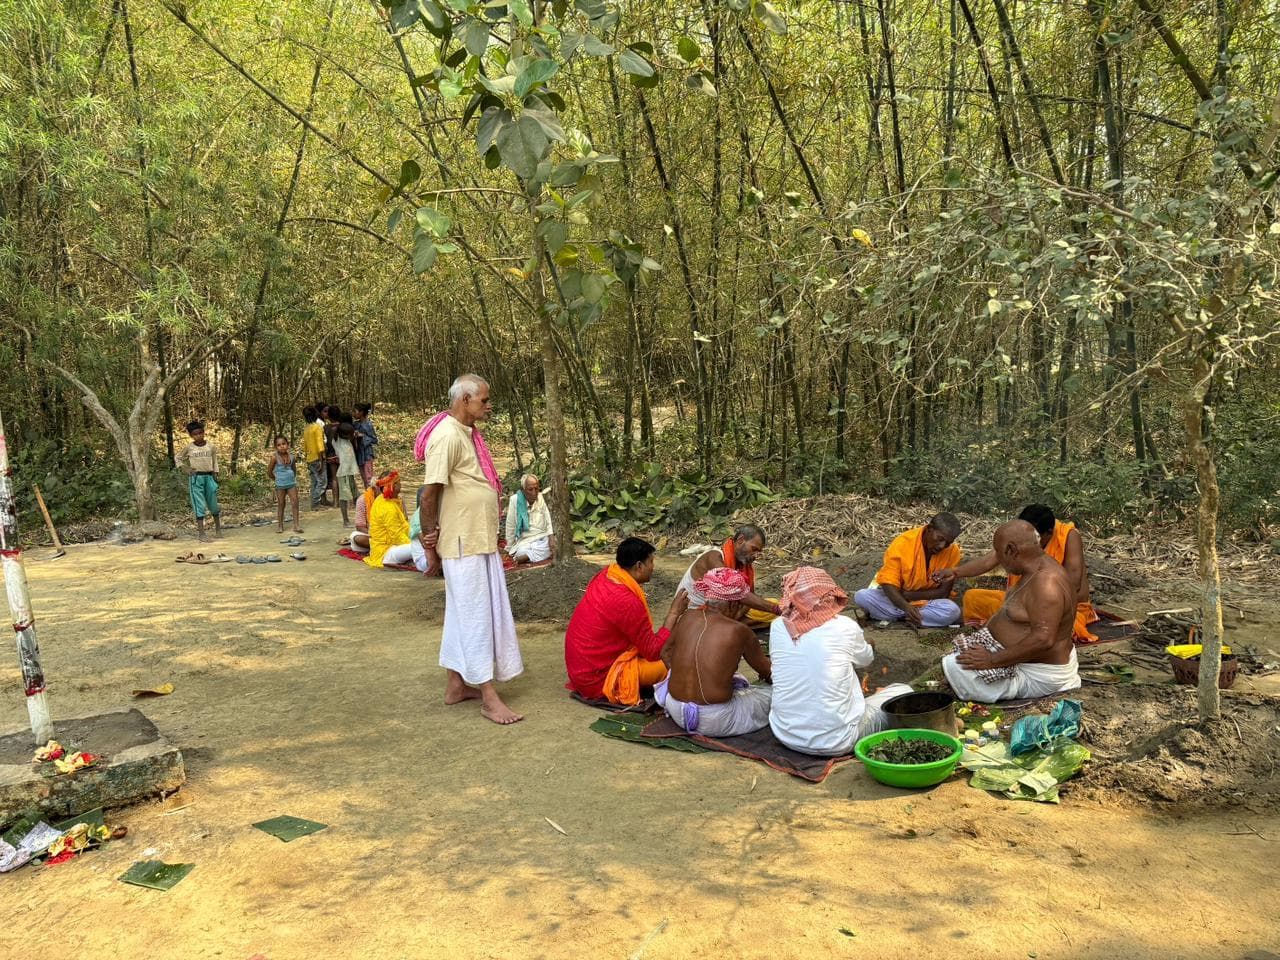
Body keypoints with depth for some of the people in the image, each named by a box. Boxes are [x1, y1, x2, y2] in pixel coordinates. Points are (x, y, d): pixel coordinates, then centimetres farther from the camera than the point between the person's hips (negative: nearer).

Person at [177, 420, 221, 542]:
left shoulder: (210, 446, 5)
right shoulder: (189, 447, 1)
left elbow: (214, 460, 14)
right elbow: (178, 458, 14)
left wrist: (215, 474, 4)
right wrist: (186, 469, 1)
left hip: (209, 477, 2)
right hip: (196, 478, -2)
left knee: (213, 504, 7)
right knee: (199, 506, -5)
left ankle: (218, 528, 26)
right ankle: (201, 533, -4)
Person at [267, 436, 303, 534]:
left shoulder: (292, 457, 0)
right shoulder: (275, 457, -11)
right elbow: (269, 472, -4)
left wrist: (293, 478, 7)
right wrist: (276, 479, 4)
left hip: (291, 483, 3)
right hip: (280, 485, -3)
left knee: (295, 502, -4)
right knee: (281, 504, 6)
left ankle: (296, 524, -1)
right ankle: (280, 525, 15)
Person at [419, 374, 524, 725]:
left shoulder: (466, 433, 14)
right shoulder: (447, 436, -17)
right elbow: (429, 495, -19)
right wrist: (430, 543, -13)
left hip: (480, 542, 10)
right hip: (463, 545, -10)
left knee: (462, 613, 15)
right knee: (476, 615, -4)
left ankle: (456, 685, 26)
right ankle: (488, 696, 3)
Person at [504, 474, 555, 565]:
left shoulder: (541, 498, 3)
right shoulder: (515, 499, -9)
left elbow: (548, 520, 2)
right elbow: (510, 526, -3)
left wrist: (551, 538, -15)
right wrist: (509, 548, 2)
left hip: (543, 539, 3)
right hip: (525, 541, -3)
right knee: (522, 552, -34)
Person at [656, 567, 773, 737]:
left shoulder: (688, 618, -2)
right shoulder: (739, 631, -14)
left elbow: (666, 654, 13)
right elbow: (764, 670, 4)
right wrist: (770, 677, 26)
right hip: (715, 720, -5)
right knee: (773, 693, 13)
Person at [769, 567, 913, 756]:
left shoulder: (778, 627, -5)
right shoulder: (845, 627, -10)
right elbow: (865, 660, 11)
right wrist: (870, 647, 36)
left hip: (785, 734, 4)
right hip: (835, 741, -4)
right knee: (903, 691, 13)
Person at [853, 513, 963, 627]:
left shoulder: (953, 551, -15)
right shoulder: (902, 543, -19)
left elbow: (943, 592, -12)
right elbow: (888, 584, -21)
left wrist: (907, 595, -20)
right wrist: (906, 607, -40)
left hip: (926, 602, 1)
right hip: (895, 599, -1)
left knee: (952, 611, -31)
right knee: (861, 596, -26)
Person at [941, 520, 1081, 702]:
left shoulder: (1046, 583, -28)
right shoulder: (1038, 569, 5)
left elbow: (1043, 639, -35)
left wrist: (992, 660, -31)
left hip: (1038, 675, -11)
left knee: (953, 665, -19)